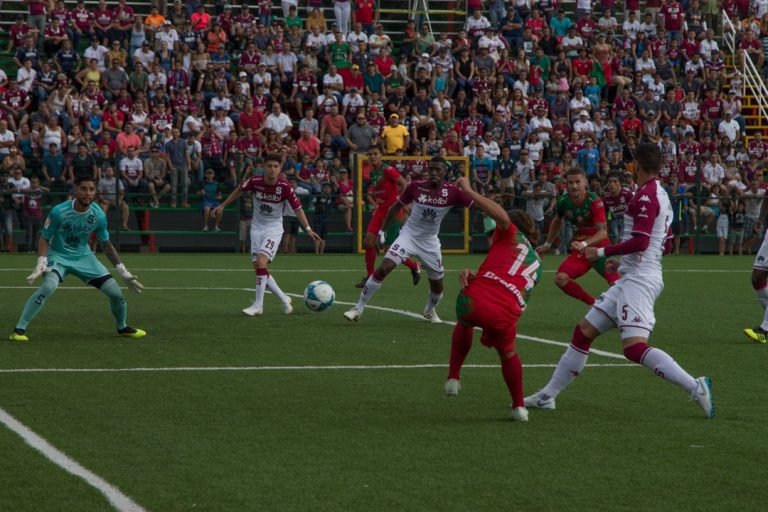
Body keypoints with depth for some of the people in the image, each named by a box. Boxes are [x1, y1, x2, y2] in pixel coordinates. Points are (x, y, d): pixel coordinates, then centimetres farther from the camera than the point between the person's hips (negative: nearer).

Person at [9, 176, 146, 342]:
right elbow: (45, 238, -11)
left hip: (83, 256, 4)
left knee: (115, 292, -2)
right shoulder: (59, 212, -22)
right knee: (48, 286, -34)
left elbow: (106, 244, 4)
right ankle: (19, 329, -24)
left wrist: (123, 272, 3)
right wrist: (41, 264, -26)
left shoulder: (98, 215, -12)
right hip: (58, 255, -4)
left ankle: (122, 327, 29)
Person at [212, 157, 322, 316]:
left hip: (274, 229, -4)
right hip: (257, 228, 4)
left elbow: (297, 208, -8)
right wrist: (222, 206, 16)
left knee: (261, 262, -22)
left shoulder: (284, 186, -17)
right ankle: (284, 299, 15)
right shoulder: (255, 182, -12)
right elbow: (239, 190, 9)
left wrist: (308, 229, -16)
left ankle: (258, 305, -15)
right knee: (258, 268, -1)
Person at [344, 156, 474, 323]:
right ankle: (358, 309, -11)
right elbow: (396, 206, 1)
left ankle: (430, 310, 45)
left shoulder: (452, 192, -14)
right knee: (383, 269, -20)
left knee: (437, 286, 9)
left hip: (430, 242, 2)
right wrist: (382, 232, 4)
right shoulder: (416, 186, -13)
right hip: (408, 235, -1)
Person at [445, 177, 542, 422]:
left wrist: (468, 191, -3)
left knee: (464, 323, 35)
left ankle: (453, 378, 28)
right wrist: (476, 276, 16)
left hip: (474, 300, -4)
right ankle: (519, 406, 36)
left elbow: (502, 216, -9)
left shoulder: (511, 235, 15)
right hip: (505, 316, 4)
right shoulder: (536, 265, 33)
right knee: (507, 352, 35)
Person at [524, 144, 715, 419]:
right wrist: (623, 261, 27)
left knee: (635, 348, -21)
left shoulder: (646, 195, -13)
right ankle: (547, 395, 18)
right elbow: (665, 244, 24)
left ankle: (696, 387, -20)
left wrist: (602, 252, -11)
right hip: (632, 279, 10)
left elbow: (640, 242, -21)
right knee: (584, 331, 12)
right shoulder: (660, 195, 17)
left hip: (639, 280, -10)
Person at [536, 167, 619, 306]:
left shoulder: (594, 201, -21)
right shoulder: (563, 202, -6)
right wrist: (547, 244, 22)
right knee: (560, 278, -14)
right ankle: (593, 304, 1)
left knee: (616, 284, -18)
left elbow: (603, 232, -26)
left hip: (599, 247, -5)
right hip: (580, 248, 5)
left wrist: (584, 244, -41)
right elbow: (557, 222, 17)